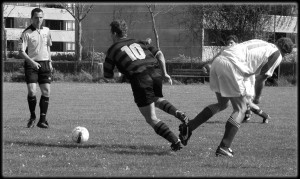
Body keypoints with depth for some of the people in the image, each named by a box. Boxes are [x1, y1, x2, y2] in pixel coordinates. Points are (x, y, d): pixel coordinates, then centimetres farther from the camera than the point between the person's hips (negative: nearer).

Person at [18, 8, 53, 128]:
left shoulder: (46, 31, 8)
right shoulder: (27, 33, -8)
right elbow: (21, 51, -11)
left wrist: (50, 62, 17)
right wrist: (31, 61, -24)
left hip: (44, 64, 4)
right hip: (31, 64, -4)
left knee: (46, 92, -2)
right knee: (32, 91, -14)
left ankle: (42, 120, 4)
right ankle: (32, 117, 7)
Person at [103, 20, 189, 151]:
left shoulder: (112, 50, 14)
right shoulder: (138, 42, 25)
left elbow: (108, 76, 18)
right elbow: (159, 54, 15)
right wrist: (164, 74, 19)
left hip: (140, 79, -5)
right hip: (156, 73, 5)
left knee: (151, 119, 5)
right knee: (157, 100, 35)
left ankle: (175, 142, -9)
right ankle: (179, 114, 8)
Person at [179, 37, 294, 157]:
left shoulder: (260, 44, 30)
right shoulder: (277, 55, 9)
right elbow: (261, 78, 6)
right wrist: (257, 97, 21)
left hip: (218, 61, 8)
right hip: (231, 66, -8)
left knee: (222, 104, 25)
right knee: (240, 109, 5)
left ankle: (188, 127, 16)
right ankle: (223, 147, -5)